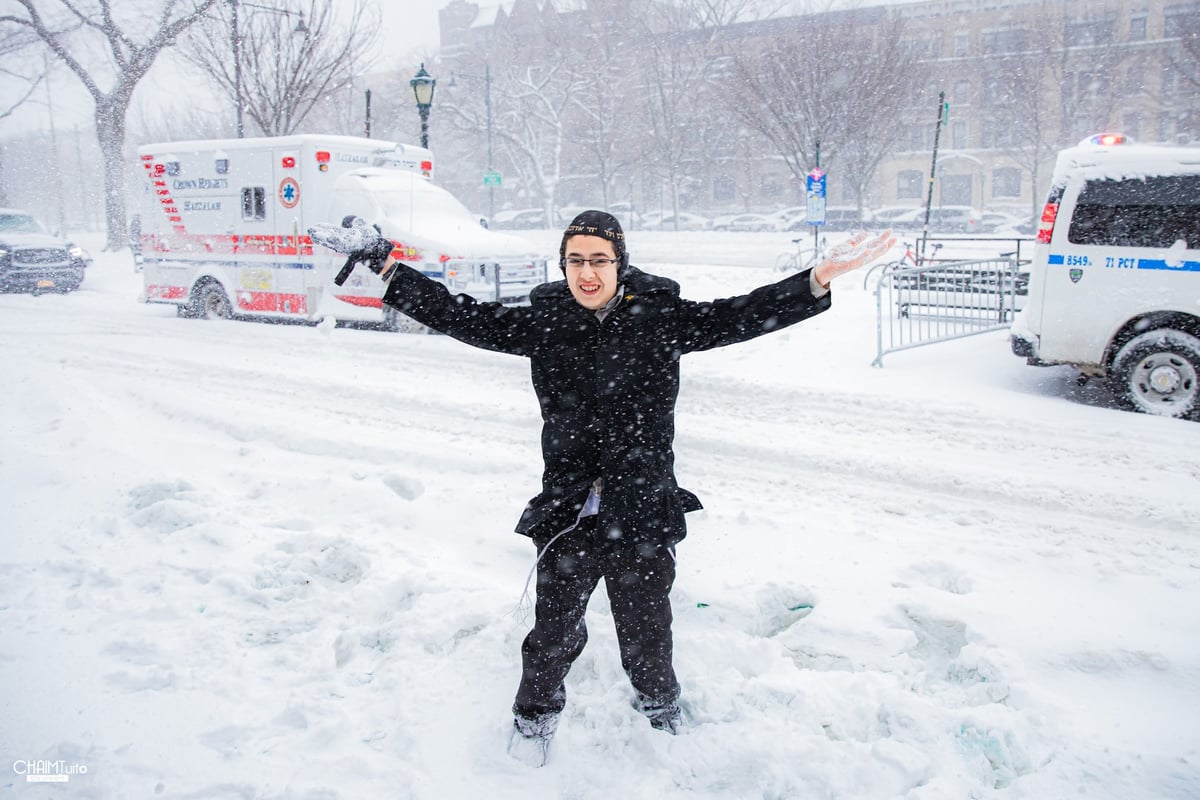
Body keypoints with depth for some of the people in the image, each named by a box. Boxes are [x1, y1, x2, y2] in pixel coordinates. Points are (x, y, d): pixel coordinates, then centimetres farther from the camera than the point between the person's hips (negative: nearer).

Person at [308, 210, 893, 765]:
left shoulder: (661, 319, -6)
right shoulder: (544, 322, -3)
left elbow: (739, 316, -11)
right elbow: (463, 317, 0)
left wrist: (820, 278, -21)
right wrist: (384, 265, -2)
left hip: (643, 517, -1)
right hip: (566, 515, 1)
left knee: (646, 633, 17)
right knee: (554, 632, 17)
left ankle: (661, 708, 49)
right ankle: (534, 718, 46)